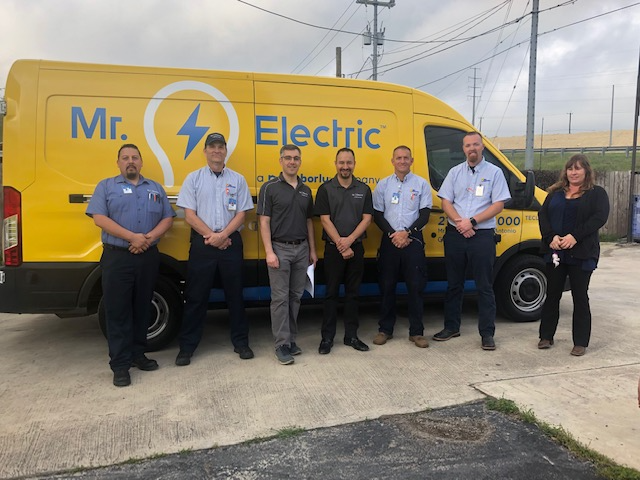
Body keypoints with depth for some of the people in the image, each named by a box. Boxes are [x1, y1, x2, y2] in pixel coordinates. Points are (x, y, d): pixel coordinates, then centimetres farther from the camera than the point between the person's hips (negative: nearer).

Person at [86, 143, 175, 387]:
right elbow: (99, 218, -7)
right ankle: (120, 365, 6)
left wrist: (150, 237, -10)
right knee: (118, 311, -1)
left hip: (149, 257, 3)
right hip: (117, 257, -3)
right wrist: (132, 237, -17)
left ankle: (138, 354, 25)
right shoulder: (106, 186, 6)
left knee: (142, 309, 11)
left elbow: (167, 218, 8)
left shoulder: (155, 188, 15)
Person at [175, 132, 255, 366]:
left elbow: (241, 214, 2)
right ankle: (187, 347, 16)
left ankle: (240, 342, 22)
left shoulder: (238, 179, 7)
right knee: (196, 296, 5)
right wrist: (211, 236, -10)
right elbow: (189, 215, -1)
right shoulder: (193, 178, 4)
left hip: (231, 242, 1)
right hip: (202, 243, -1)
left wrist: (222, 235, -11)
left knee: (235, 294, 9)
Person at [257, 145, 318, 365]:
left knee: (295, 297, 11)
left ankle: (291, 339, 22)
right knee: (280, 298, -2)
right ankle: (282, 345, 5)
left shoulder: (306, 190, 11)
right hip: (280, 248, -5)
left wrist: (312, 250, 11)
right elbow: (264, 222, -8)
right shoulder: (270, 188, -4)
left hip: (302, 249, 5)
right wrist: (269, 252, -15)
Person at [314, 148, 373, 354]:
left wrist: (349, 240, -13)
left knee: (352, 293, 10)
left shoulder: (363, 189, 6)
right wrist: (341, 245, -13)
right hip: (333, 248, -2)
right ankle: (327, 337, 12)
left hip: (356, 248, 2)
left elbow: (367, 219, 0)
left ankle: (351, 336, 19)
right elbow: (325, 220, -7)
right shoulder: (325, 189, -1)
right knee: (331, 293, 4)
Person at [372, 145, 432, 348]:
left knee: (415, 286, 0)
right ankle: (385, 329, 16)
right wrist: (393, 234, -9)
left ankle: (416, 332, 10)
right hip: (389, 240, 1)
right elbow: (377, 215, 5)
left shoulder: (421, 184, 5)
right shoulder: (383, 185, 8)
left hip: (413, 240, -1)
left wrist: (406, 233, -12)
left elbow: (425, 214, 0)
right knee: (387, 286, 5)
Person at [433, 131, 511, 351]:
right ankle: (451, 327, 23)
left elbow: (498, 204, -5)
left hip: (483, 235, -3)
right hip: (455, 234, 3)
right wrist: (460, 223, -11)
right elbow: (445, 202, 5)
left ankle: (487, 333, 9)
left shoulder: (494, 172, 2)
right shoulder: (455, 172, 10)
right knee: (454, 283, 11)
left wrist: (472, 221, -14)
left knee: (485, 287, 0)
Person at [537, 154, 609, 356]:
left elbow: (600, 217, -10)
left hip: (582, 253, -3)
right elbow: (542, 215, 3)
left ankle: (580, 342, 12)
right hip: (555, 251, 3)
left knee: (580, 297, 2)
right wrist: (551, 237, -14)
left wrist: (575, 236, -21)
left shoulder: (597, 193, 4)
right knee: (552, 295, 9)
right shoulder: (555, 193, 14)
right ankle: (546, 336, 19)